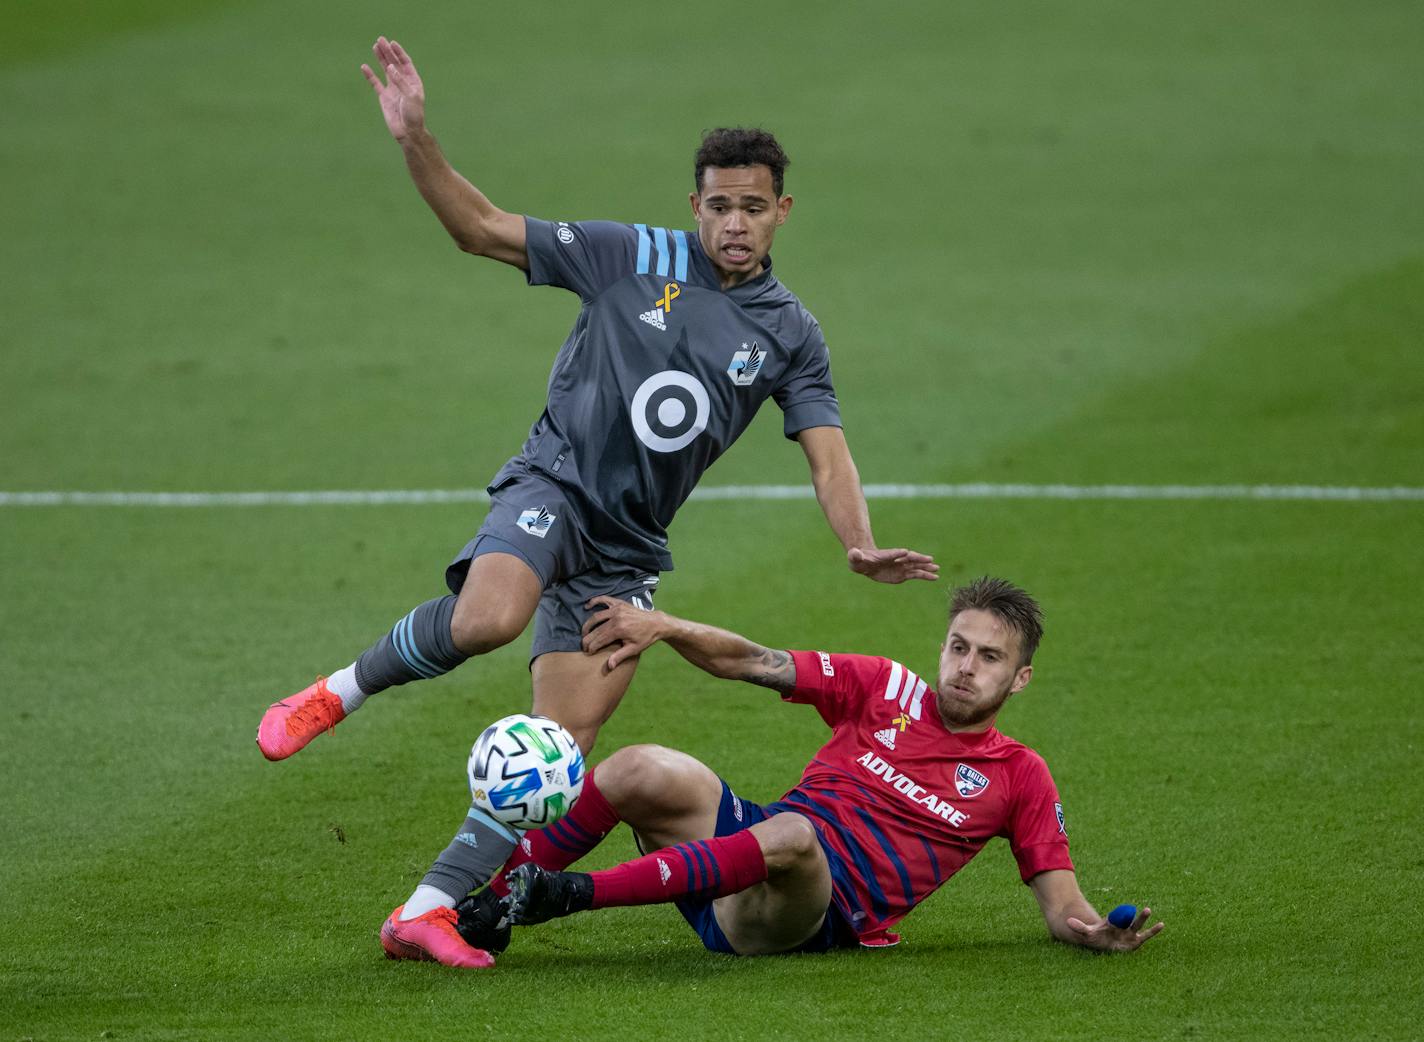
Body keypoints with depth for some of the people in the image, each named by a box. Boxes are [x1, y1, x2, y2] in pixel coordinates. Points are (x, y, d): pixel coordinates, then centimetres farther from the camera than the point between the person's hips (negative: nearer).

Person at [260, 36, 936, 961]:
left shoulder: (790, 335, 7)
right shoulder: (633, 258, 0)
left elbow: (827, 454, -2)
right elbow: (482, 228, 0)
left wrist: (860, 545, -22)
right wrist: (416, 141, -14)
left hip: (629, 549, 3)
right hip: (556, 486, -3)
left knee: (563, 743, -8)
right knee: (487, 620, -35)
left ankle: (431, 906, -4)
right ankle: (344, 692, -8)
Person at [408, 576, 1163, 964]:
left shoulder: (1019, 778, 9)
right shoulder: (887, 690, 13)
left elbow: (1058, 901, 8)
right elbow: (754, 664, 8)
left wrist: (1097, 932, -16)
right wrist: (662, 628, -7)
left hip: (811, 917, -3)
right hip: (747, 845, 3)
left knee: (790, 837, -40)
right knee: (644, 773, -27)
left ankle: (576, 894, -34)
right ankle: (479, 907, -19)